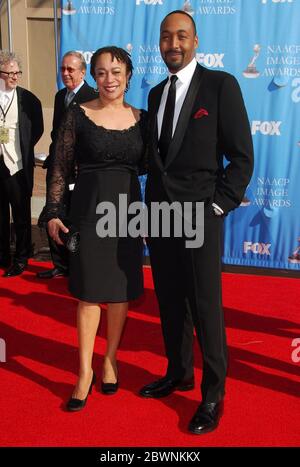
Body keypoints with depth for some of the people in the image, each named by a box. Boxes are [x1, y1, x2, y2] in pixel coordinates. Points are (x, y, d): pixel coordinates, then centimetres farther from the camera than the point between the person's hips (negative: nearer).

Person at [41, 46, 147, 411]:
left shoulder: (140, 118, 5)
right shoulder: (78, 115, -2)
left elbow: (148, 168, 9)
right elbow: (60, 168, -2)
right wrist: (53, 213, -7)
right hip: (89, 211, -2)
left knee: (121, 292, 10)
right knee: (89, 293, 3)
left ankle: (110, 359, 29)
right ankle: (85, 370, 17)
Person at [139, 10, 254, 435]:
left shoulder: (220, 85, -5)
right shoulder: (157, 93, 14)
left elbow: (242, 157, -8)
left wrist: (217, 207, -13)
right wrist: (152, 202, 8)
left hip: (199, 216, -6)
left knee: (205, 306, 0)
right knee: (170, 302, 14)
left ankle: (214, 394, 17)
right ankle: (179, 373, 32)